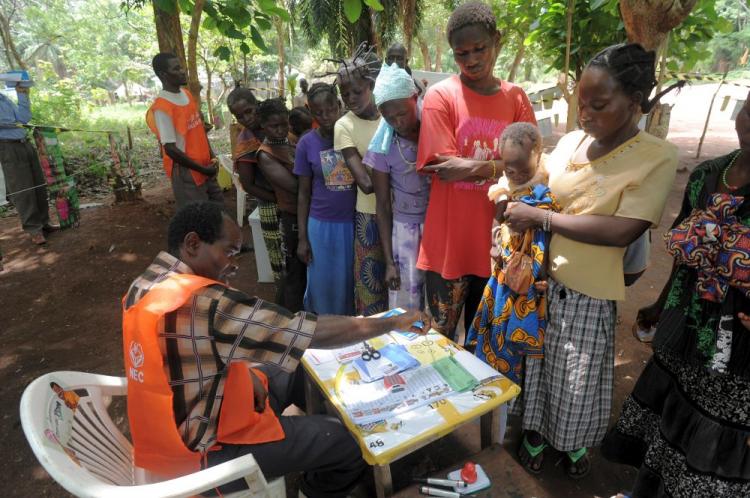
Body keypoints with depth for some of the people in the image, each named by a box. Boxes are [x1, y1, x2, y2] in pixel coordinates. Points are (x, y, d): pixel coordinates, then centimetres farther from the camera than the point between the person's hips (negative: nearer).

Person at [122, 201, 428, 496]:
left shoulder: (146, 283, -4)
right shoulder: (203, 302, -32)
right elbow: (317, 333, -30)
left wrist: (244, 369, -5)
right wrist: (394, 322, -19)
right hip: (201, 453, -9)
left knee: (294, 371, 18)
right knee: (351, 443, 0)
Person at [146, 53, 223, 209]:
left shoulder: (187, 94, 7)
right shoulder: (161, 108, -18)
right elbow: (170, 149, -20)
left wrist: (212, 156, 4)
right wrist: (203, 170, -15)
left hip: (206, 167, 8)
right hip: (186, 172, -8)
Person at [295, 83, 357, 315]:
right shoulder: (307, 143, -3)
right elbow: (304, 193, 3)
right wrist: (302, 237, 1)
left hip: (355, 222, 0)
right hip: (321, 225, 0)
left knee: (352, 282, 11)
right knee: (323, 285, 12)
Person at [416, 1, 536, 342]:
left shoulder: (516, 98, 7)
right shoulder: (440, 95, -5)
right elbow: (445, 167, -13)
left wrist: (472, 167, -16)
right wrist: (501, 166, -13)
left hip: (496, 240, 4)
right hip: (449, 241, -3)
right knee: (440, 336, 10)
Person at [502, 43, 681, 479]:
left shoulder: (657, 157, -14)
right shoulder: (569, 142, 2)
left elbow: (622, 231, -24)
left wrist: (539, 217, -22)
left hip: (588, 293, -4)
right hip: (538, 278, 4)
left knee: (579, 380, 16)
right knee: (536, 364, 19)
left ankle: (576, 442, 46)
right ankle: (536, 431, 45)